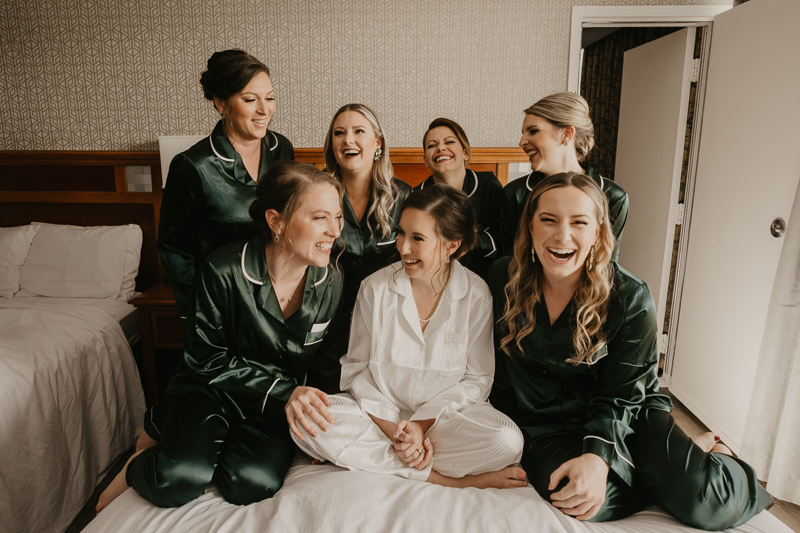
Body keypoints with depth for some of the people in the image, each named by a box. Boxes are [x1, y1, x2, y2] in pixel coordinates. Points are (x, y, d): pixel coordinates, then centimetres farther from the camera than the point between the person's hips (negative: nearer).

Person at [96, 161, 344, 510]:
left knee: (254, 481, -25)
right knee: (179, 481, -28)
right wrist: (280, 391, -19)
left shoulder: (332, 283, -9)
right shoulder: (224, 271, -19)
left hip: (277, 404, 3)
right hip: (212, 390, -2)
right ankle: (138, 465, 10)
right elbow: (208, 359, -11)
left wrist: (305, 403, -14)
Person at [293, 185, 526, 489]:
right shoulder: (375, 287, -4)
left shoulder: (476, 295, -6)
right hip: (378, 416, 2)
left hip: (442, 419, -1)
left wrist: (422, 423, -14)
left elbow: (477, 379, -2)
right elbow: (355, 368, 0)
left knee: (507, 440, -29)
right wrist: (389, 426, -14)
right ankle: (453, 479, -20)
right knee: (306, 422, -27)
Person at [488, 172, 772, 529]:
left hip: (625, 419, -1)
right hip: (545, 425, 2)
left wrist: (598, 456, -30)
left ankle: (696, 457, 11)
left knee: (707, 502, -25)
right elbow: (498, 371, 3)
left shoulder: (630, 298, -13)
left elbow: (619, 396, -12)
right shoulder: (503, 280, -7)